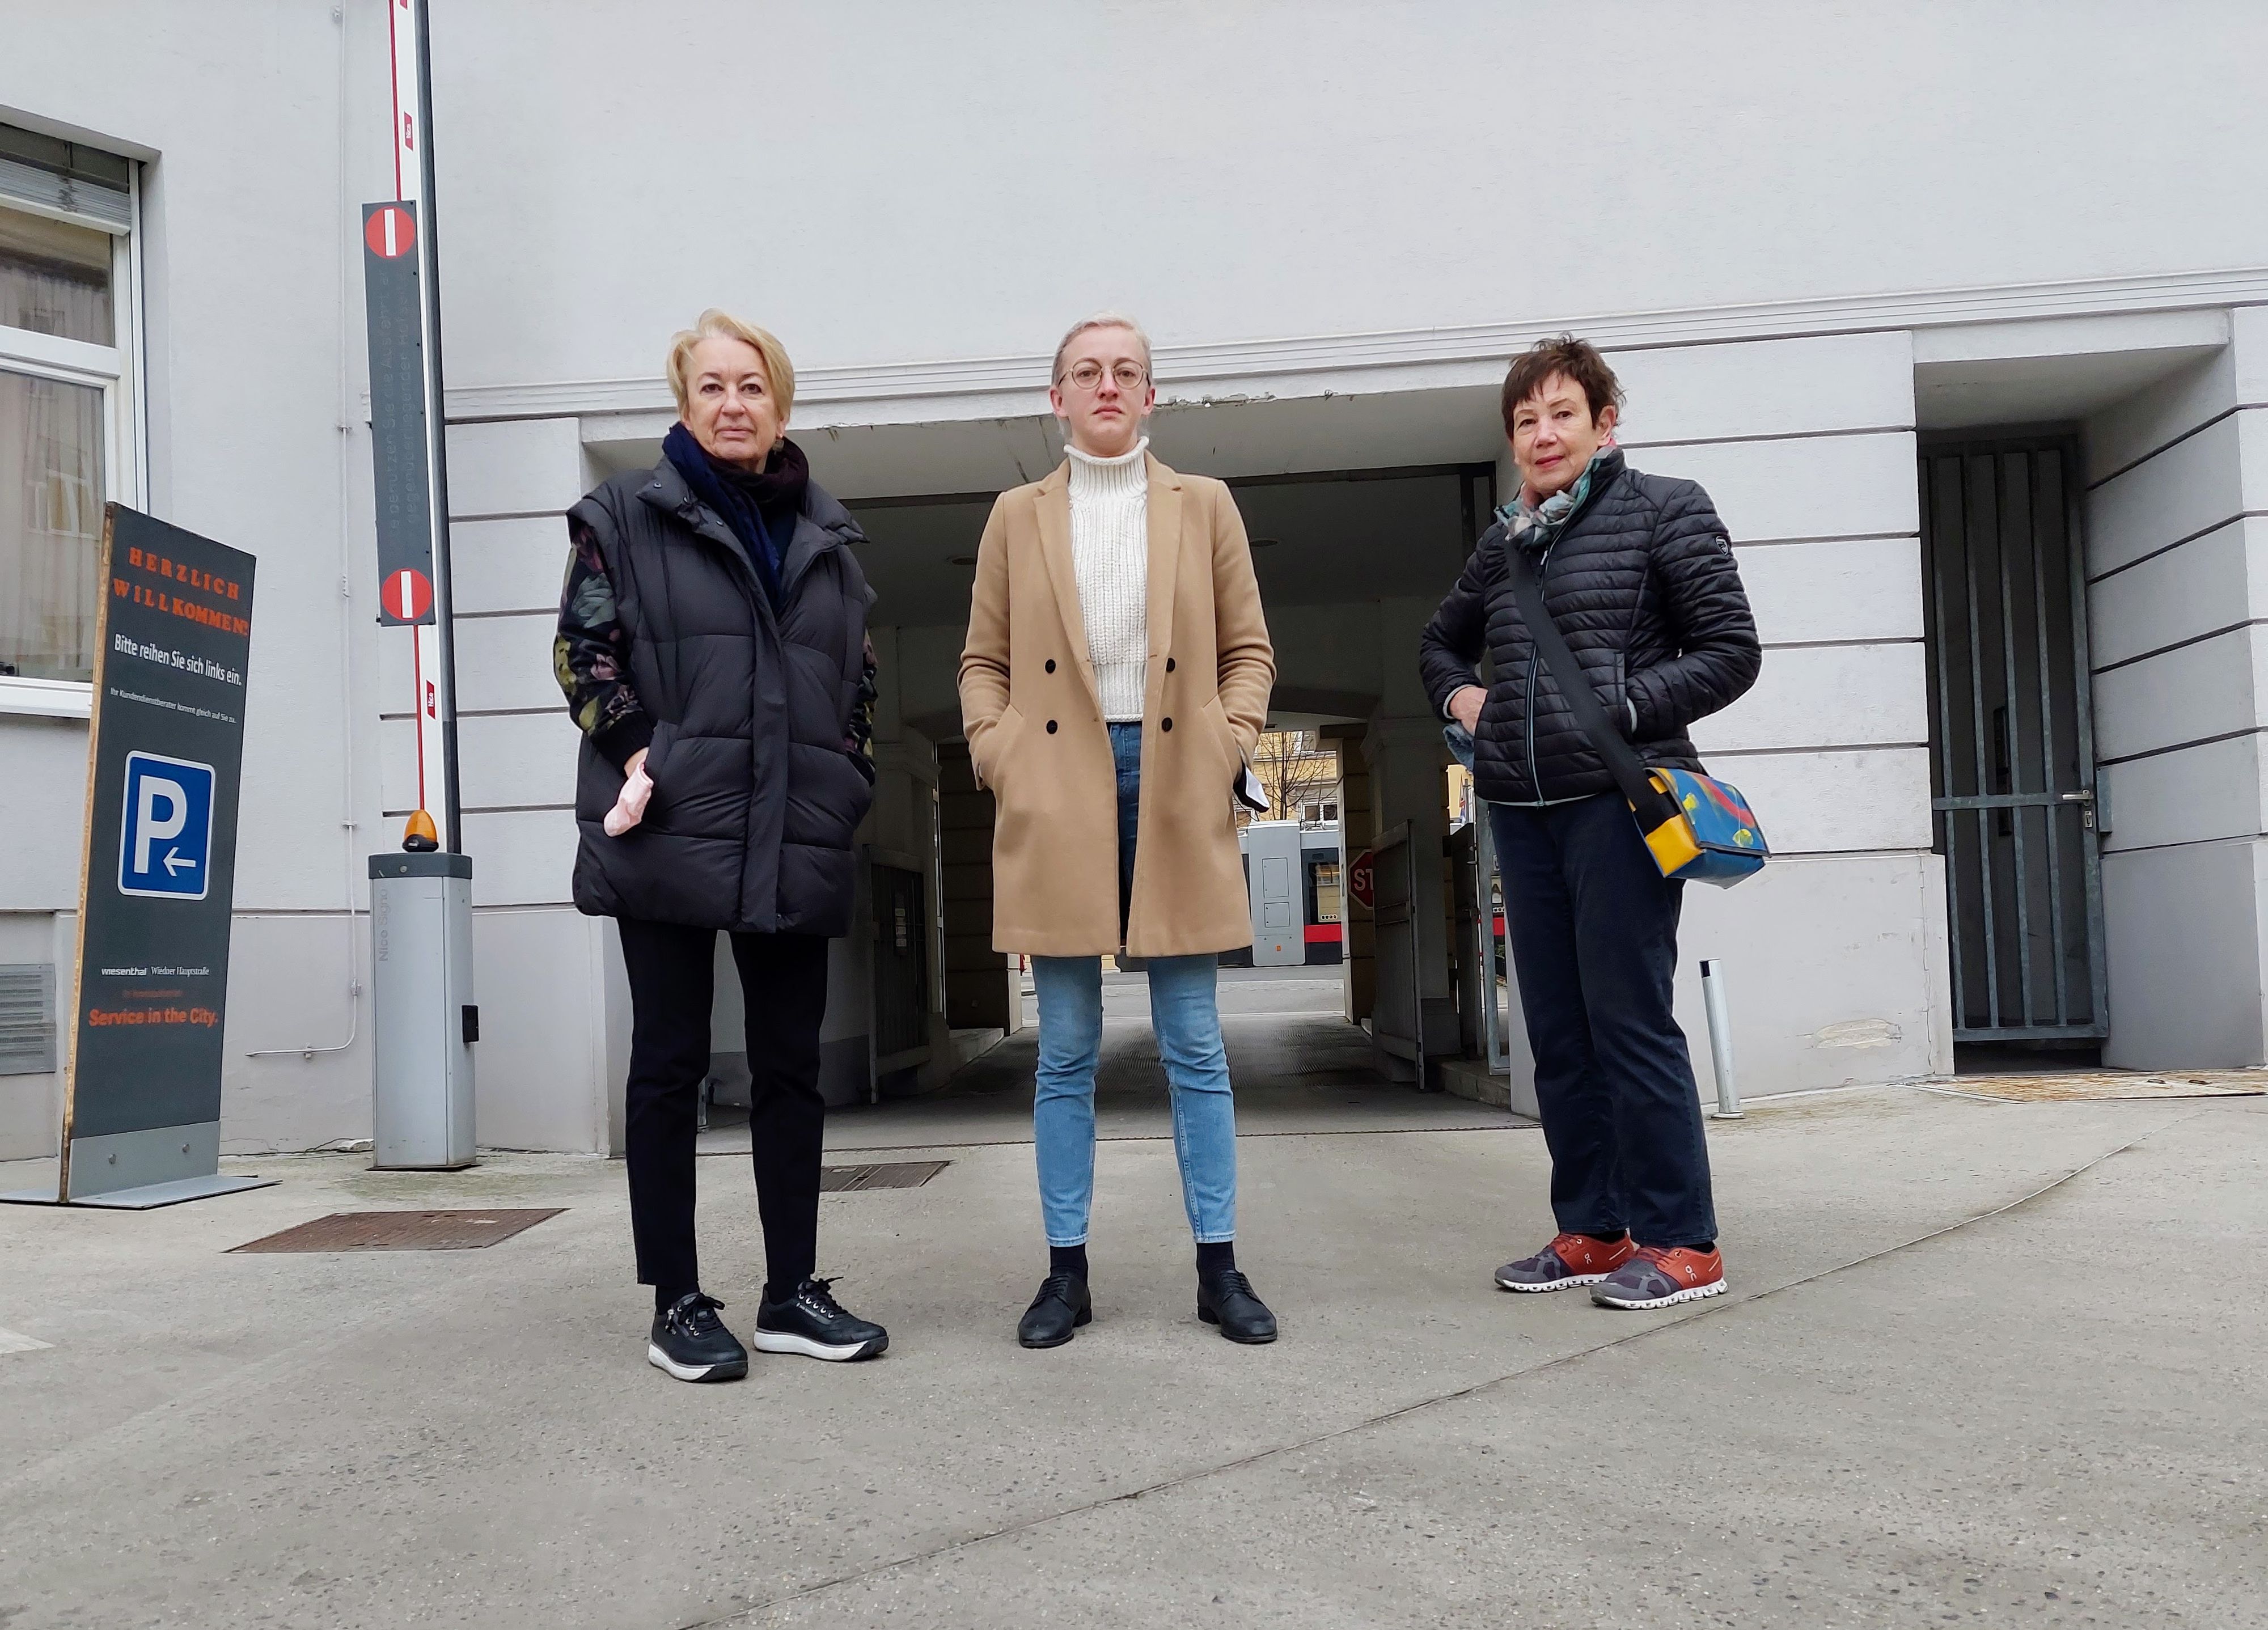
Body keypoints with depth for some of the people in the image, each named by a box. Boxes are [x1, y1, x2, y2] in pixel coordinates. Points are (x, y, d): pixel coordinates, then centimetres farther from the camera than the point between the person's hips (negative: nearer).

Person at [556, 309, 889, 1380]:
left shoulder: (825, 536, 15)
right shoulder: (627, 516, 4)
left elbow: (859, 677, 19)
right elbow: (584, 649, -1)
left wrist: (849, 784, 7)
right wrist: (638, 760, -12)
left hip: (797, 847, 4)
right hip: (670, 839, -4)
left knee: (790, 1067, 8)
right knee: (671, 1066, 3)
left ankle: (792, 1293, 18)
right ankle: (676, 1306, 12)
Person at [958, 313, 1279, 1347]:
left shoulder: (1204, 506, 11)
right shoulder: (1017, 517, 12)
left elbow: (1249, 649, 11)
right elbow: (984, 661, 12)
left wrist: (1231, 743, -3)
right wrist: (996, 755, -3)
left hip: (1176, 790, 0)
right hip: (1055, 797, 0)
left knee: (1194, 1046, 3)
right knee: (1065, 1053, 4)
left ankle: (1218, 1269, 12)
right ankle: (1066, 1271, 14)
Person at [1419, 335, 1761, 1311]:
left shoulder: (1664, 510, 0)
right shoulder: (1503, 543, 17)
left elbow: (1732, 651, -4)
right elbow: (1441, 641, 32)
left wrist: (1622, 708, -13)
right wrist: (1460, 697, 12)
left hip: (1619, 801, -6)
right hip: (1522, 809, 7)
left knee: (1630, 1021, -7)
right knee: (1557, 1033, 9)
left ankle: (1681, 1245, 4)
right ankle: (1592, 1232, 18)